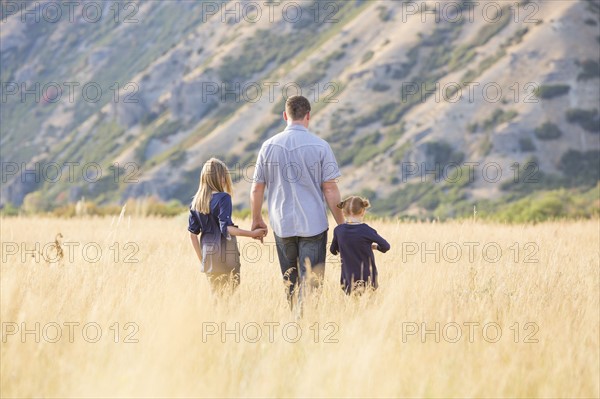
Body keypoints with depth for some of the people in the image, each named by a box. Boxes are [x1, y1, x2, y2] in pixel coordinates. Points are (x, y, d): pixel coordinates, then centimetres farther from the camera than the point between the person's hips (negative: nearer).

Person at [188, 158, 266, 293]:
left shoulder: (196, 201, 7)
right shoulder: (223, 198, -12)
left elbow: (193, 233, 8)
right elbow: (226, 228, -21)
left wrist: (201, 259, 16)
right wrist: (252, 233, -21)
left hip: (208, 256, 6)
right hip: (225, 253, -6)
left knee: (215, 293, 13)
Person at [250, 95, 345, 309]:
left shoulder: (269, 146, 0)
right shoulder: (320, 147, -8)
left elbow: (256, 189, 5)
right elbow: (330, 189, -8)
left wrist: (256, 219, 20)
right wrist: (341, 224, 2)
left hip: (282, 225, 3)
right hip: (314, 225, -3)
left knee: (290, 282, 16)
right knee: (310, 281, -2)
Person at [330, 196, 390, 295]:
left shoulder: (338, 230, -1)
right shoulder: (366, 230, -10)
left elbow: (333, 250, 17)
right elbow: (386, 247, 2)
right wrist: (374, 246, 22)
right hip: (367, 279, -3)